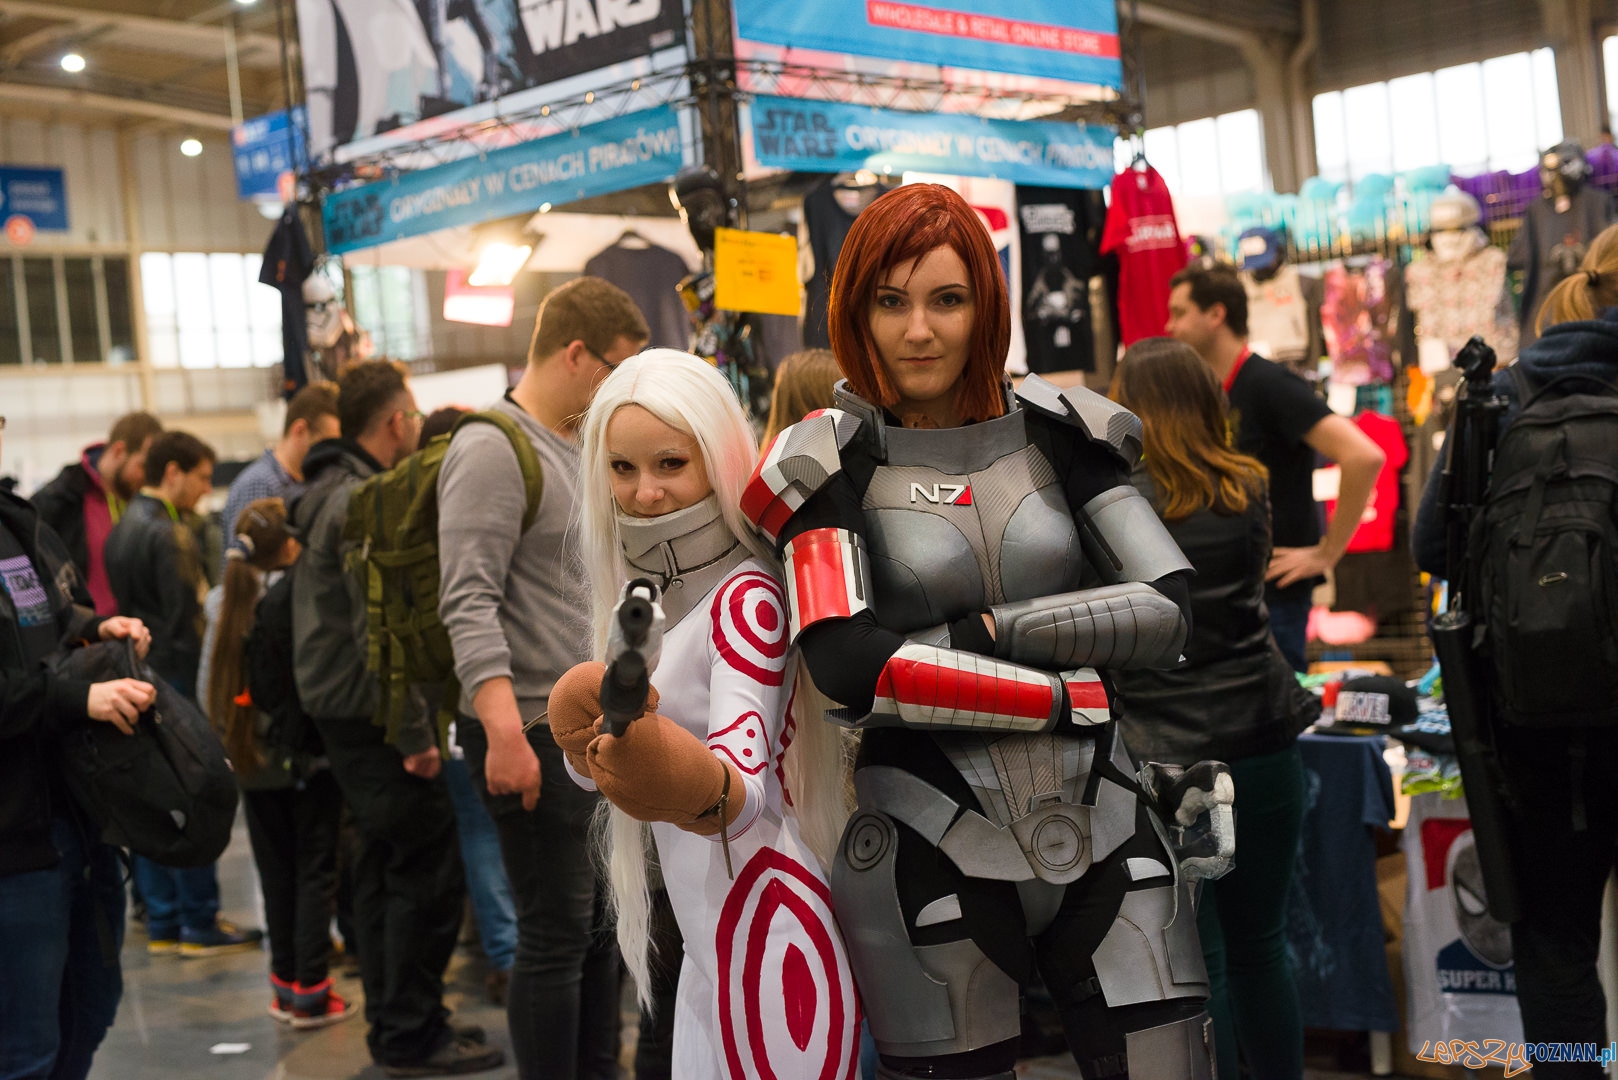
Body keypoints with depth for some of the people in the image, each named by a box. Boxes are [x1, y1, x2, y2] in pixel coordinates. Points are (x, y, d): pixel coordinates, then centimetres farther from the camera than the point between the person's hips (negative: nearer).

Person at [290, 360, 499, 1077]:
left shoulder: (331, 494, 15)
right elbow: (379, 629, -23)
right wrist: (415, 735, -20)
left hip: (339, 706, 11)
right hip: (372, 713, -11)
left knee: (385, 867, 16)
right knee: (427, 870, -6)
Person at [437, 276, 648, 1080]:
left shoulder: (578, 450, 16)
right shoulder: (493, 450, -12)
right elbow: (469, 604, -21)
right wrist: (505, 732, -29)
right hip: (536, 735, -9)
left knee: (601, 926, 15)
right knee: (558, 937, -2)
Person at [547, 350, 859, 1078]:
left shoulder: (747, 596, -17)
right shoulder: (654, 597, 8)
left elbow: (749, 782, -28)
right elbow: (588, 764, 9)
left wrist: (702, 791, -50)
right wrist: (586, 740, -13)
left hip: (762, 932, -8)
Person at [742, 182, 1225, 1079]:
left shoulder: (1058, 434, 5)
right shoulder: (835, 465, -3)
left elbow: (1168, 611, -3)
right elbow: (845, 664, -17)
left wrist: (983, 627, -12)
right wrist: (1070, 699, -14)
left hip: (1104, 837, 2)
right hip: (934, 856, -2)